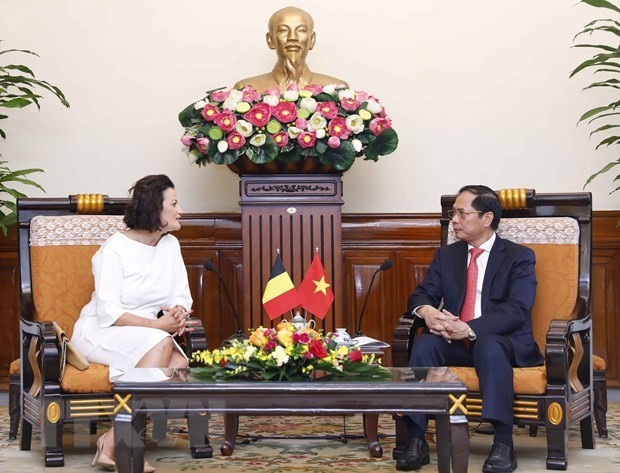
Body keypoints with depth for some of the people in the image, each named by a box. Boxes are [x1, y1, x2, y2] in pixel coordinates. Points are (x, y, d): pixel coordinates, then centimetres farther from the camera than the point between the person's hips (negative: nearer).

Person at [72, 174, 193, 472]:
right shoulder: (115, 249, -13)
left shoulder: (170, 245, 7)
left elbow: (182, 297, 7)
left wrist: (178, 314, -17)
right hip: (100, 333, -6)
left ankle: (114, 440, -26)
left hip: (147, 336, 6)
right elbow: (108, 313, -19)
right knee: (161, 342, -34)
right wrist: (156, 324, -26)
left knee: (179, 365, -27)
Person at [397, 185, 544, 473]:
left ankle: (503, 444, -40)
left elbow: (516, 311, -15)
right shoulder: (446, 255, 15)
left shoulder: (519, 257, -2)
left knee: (489, 346, -39)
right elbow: (420, 295, 9)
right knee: (425, 344, -28)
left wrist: (468, 329, -29)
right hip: (456, 343, 4)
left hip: (503, 343, -4)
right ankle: (415, 440, -30)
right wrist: (428, 311, -18)